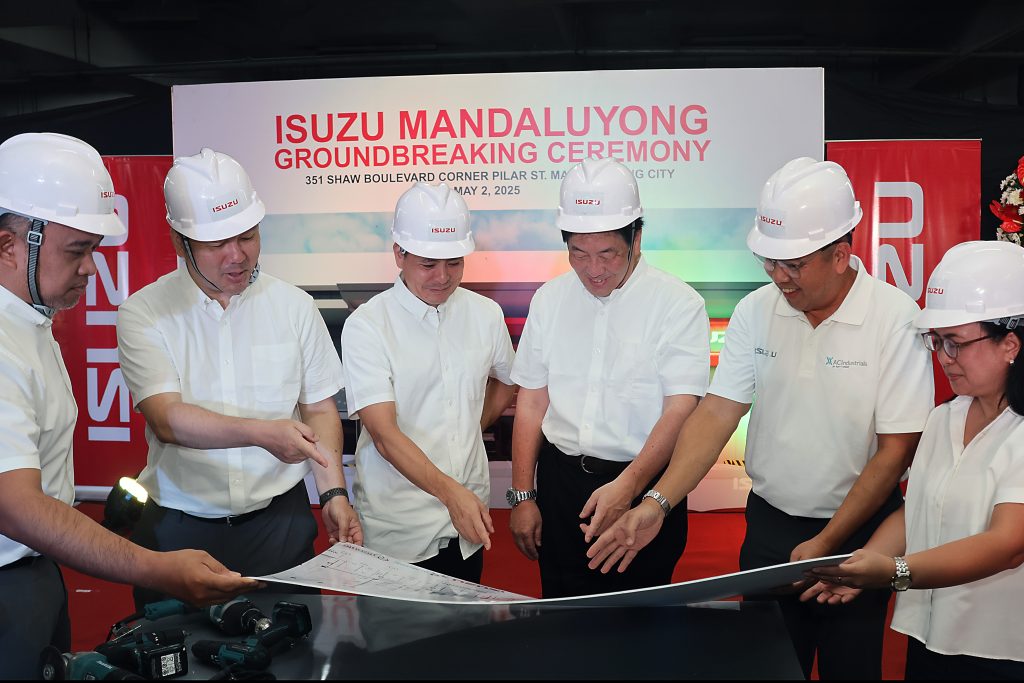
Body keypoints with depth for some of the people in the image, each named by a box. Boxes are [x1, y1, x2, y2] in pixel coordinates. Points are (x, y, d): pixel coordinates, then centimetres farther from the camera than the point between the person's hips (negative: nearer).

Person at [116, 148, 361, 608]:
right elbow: (167, 419, -16)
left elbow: (319, 409, 6)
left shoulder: (293, 306, 2)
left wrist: (333, 493, -6)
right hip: (179, 527, -1)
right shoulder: (142, 314, -5)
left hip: (279, 517, 2)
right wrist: (262, 433, -30)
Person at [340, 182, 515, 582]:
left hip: (468, 522, 4)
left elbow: (505, 381, 22)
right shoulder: (366, 326, -11)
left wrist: (469, 431, 7)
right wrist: (449, 490, -31)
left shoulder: (485, 314, 3)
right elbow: (383, 433, -19)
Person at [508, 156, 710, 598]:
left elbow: (680, 409, -16)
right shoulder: (550, 300, 5)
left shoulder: (678, 304, -9)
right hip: (560, 482, 4)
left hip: (643, 482, -3)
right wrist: (523, 495, 5)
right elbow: (532, 401, 7)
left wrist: (627, 485, -27)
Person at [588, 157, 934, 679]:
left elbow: (895, 450, -13)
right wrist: (658, 503, -18)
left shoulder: (896, 318, -14)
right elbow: (718, 412, -6)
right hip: (768, 523, 3)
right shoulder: (756, 311, -4)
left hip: (857, 531, -2)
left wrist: (826, 544, -14)